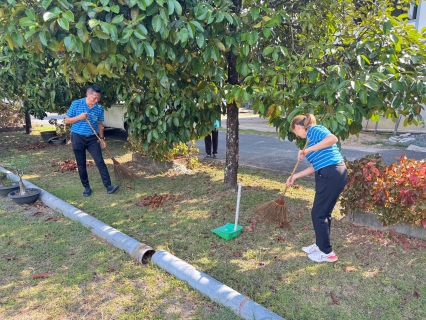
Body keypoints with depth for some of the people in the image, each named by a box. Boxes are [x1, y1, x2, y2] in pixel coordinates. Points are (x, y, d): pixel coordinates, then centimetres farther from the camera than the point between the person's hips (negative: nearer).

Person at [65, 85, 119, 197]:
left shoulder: (100, 108, -1)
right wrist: (79, 117, -19)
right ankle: (86, 188, 19)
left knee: (100, 162, -6)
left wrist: (102, 138, 4)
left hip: (93, 138, 2)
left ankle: (108, 186, -4)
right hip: (78, 138, -1)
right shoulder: (76, 104, -7)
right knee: (81, 165, 6)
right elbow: (67, 120, -3)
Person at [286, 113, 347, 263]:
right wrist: (296, 176, 19)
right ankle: (320, 245, 34)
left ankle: (327, 253, 15)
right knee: (324, 213, 19)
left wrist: (308, 150, -22)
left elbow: (333, 138, -27)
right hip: (334, 174, 10)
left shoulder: (313, 130, -6)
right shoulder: (312, 135, 21)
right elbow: (316, 165, 19)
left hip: (331, 175, -10)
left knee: (318, 214, 3)